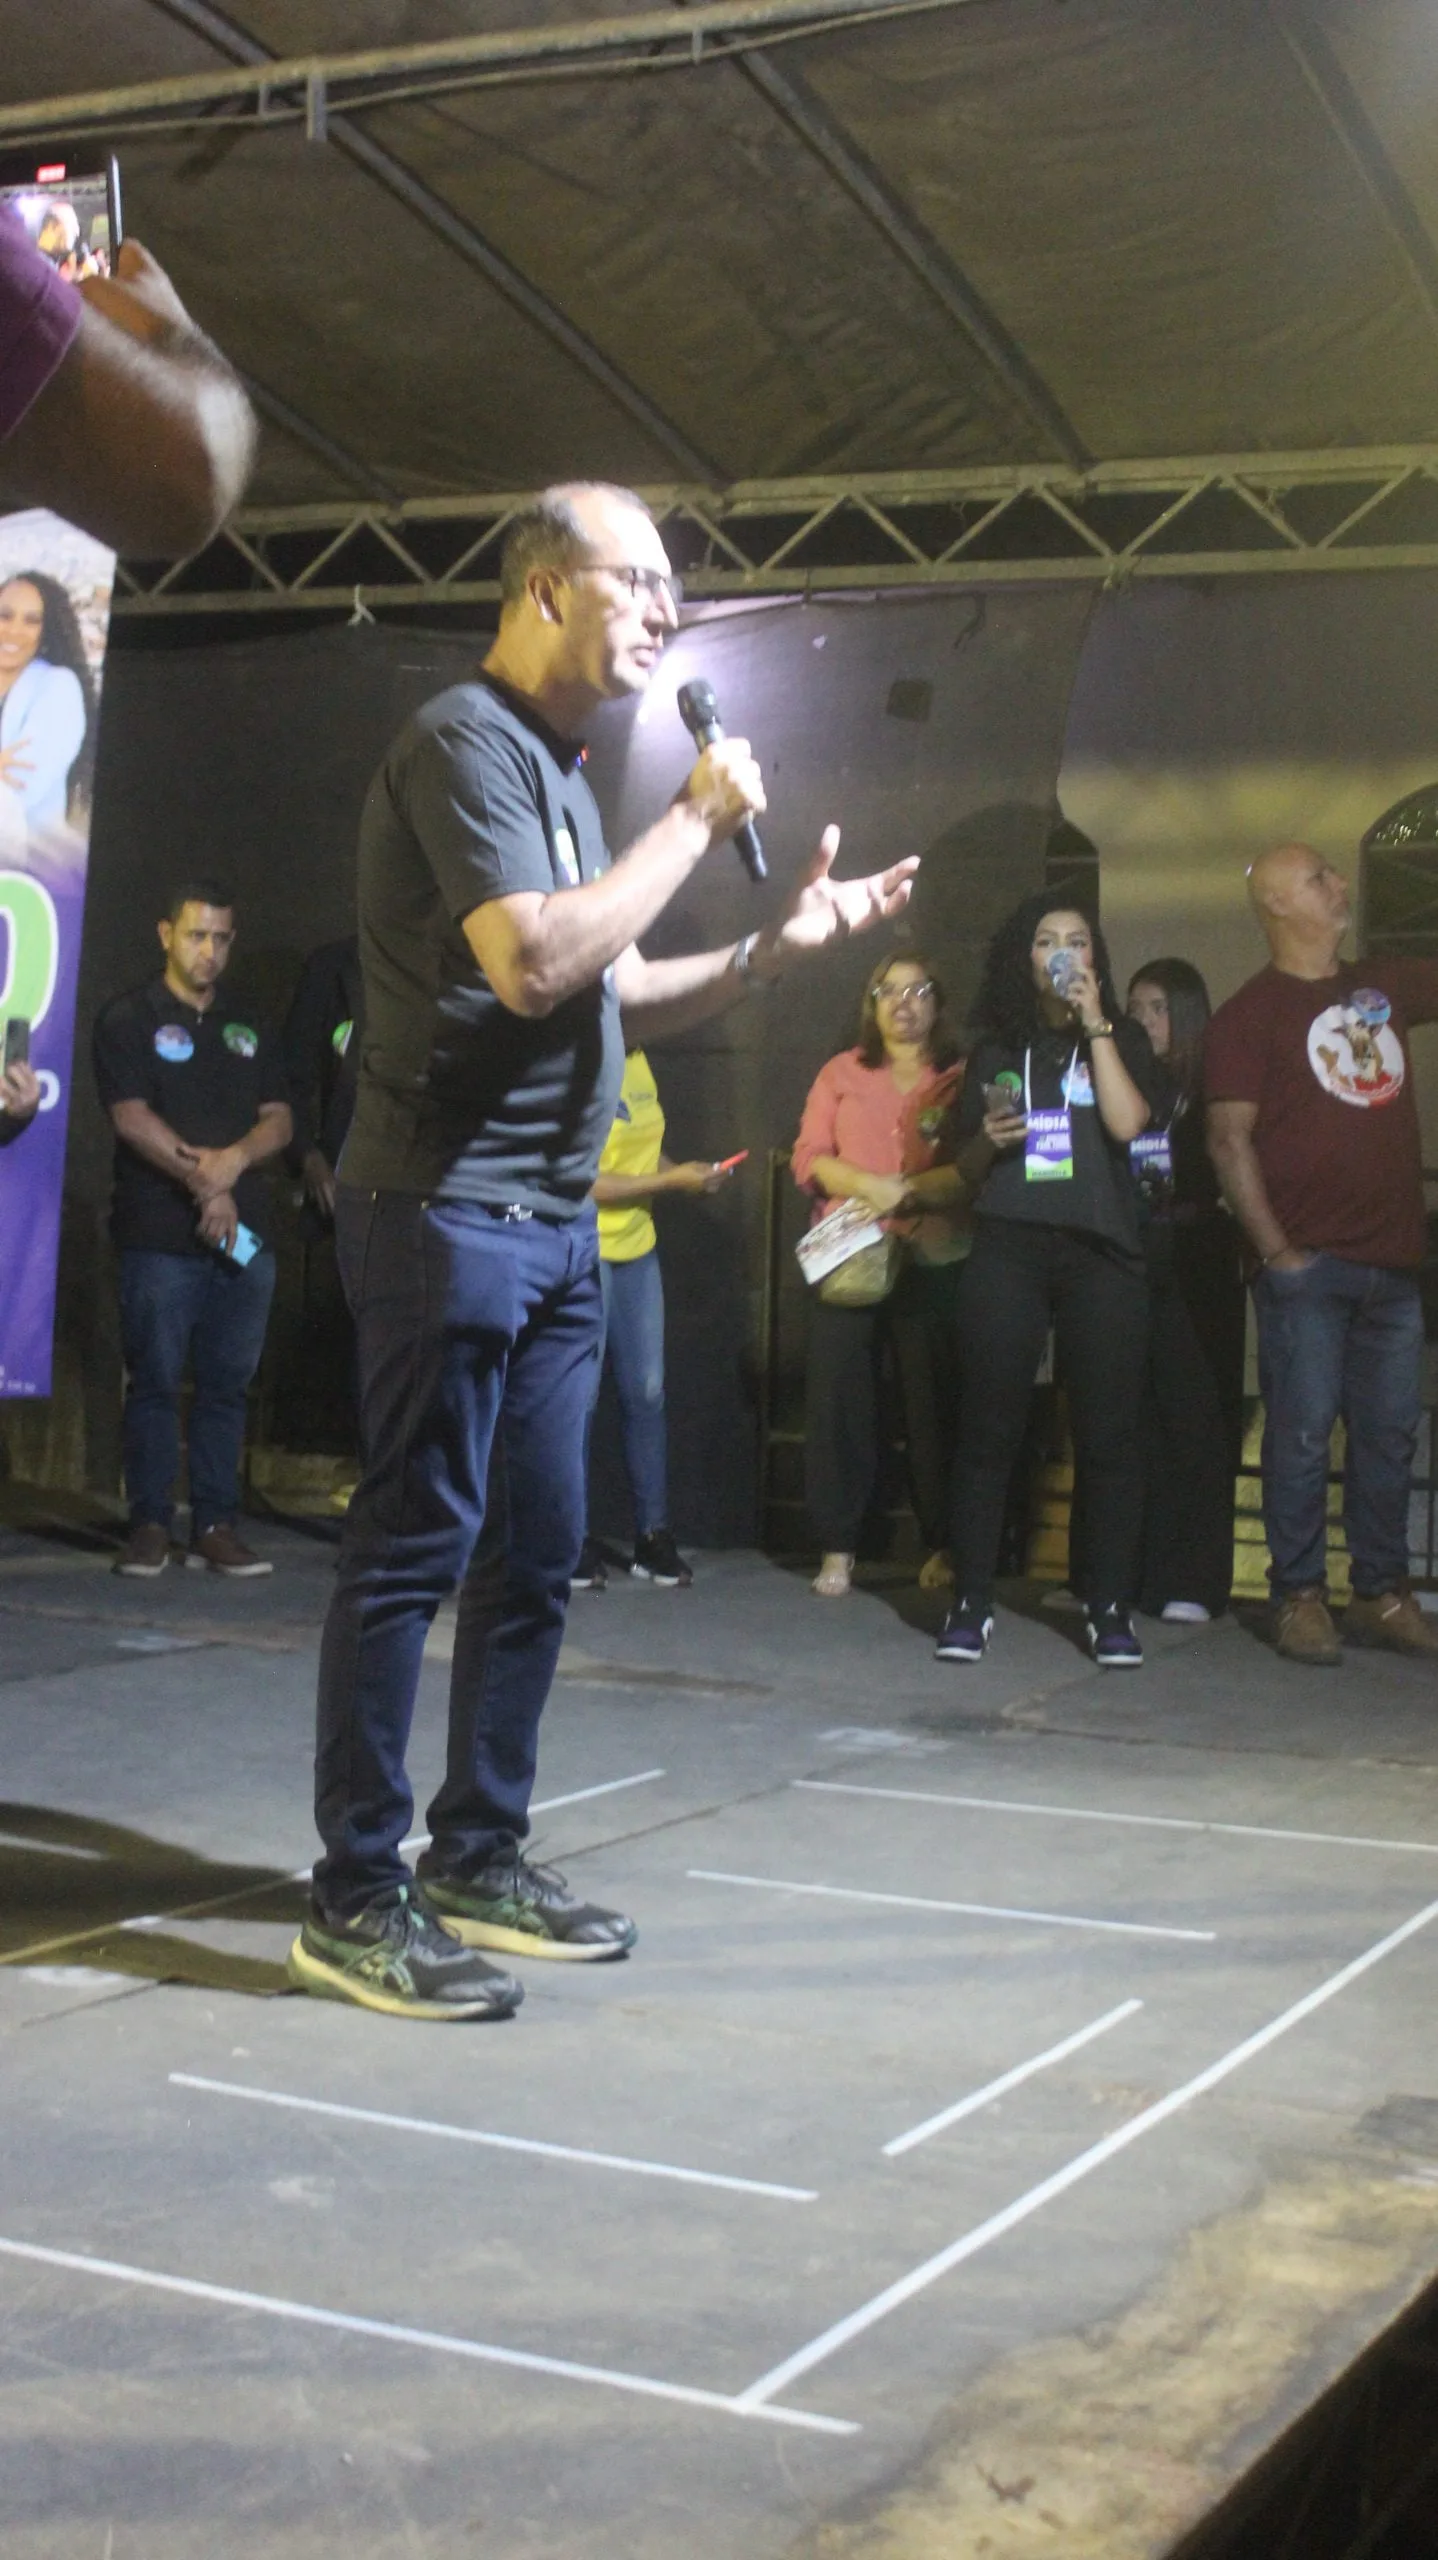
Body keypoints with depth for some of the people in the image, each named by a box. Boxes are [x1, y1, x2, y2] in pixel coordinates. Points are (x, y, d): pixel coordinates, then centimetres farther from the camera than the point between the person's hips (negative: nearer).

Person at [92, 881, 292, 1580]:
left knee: (228, 1384, 3)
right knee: (155, 1381, -4)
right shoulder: (129, 1020, 4)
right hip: (160, 1236, -4)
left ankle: (216, 1524, 7)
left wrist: (235, 1158, -8)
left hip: (243, 1234, 4)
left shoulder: (247, 1029, 18)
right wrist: (202, 1182, -11)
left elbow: (279, 1122, 12)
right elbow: (132, 1118, -7)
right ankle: (149, 1524, 1)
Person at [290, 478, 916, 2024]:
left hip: (554, 1224, 10)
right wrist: (697, 820, -14)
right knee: (415, 1544, -6)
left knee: (536, 1552, 12)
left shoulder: (559, 773, 19)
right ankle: (357, 1898, 1)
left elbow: (618, 998, 23)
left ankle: (480, 1858, 22)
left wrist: (782, 946, 12)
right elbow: (533, 963, -23)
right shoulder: (465, 739, -10)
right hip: (450, 1206, -10)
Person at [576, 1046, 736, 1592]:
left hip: (635, 1246, 7)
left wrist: (688, 1173, -3)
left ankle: (653, 1536, 17)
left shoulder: (637, 1062, 6)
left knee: (646, 1394, 8)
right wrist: (671, 1181, -18)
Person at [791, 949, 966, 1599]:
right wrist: (869, 1185, -11)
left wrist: (910, 1191, -15)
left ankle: (942, 1547, 8)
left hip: (933, 1259, -1)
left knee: (935, 1399, -1)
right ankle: (836, 1548, 3)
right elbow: (809, 1158, 6)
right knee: (836, 1395, -3)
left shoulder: (961, 1080, 8)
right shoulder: (843, 1073, 15)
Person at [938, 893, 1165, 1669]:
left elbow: (1127, 1121, -8)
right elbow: (966, 1171, 19)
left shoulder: (1121, 1042, 13)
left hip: (1101, 1254, -1)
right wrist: (987, 1140, -3)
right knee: (988, 1430, -2)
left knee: (1108, 1433, -3)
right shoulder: (996, 1050, 16)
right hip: (1006, 1253, 1)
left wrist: (1094, 1023, -5)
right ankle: (971, 1601, 3)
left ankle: (1109, 1608, 3)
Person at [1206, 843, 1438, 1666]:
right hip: (1309, 1263, -5)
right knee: (1303, 1431, -3)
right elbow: (1231, 1139, -7)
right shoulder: (1251, 1013, -2)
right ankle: (1301, 1597, 5)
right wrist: (1274, 1248, -12)